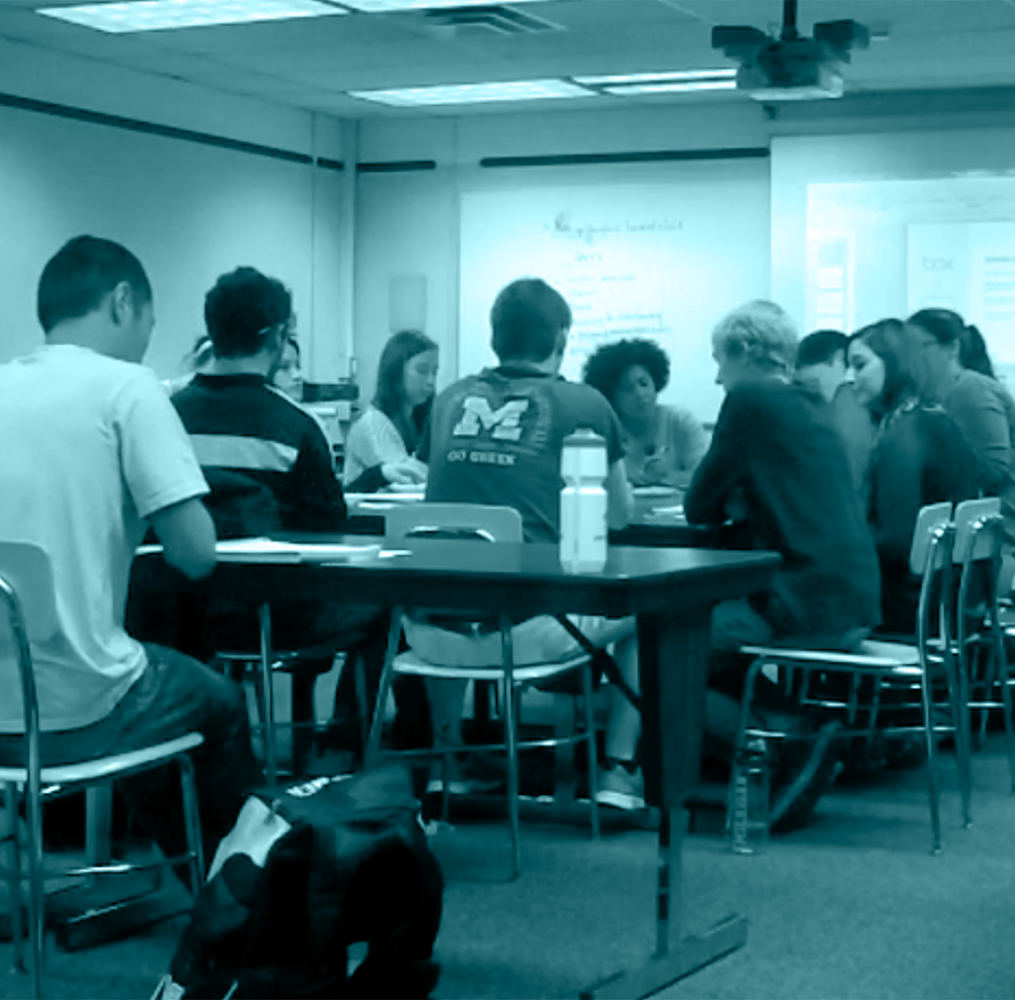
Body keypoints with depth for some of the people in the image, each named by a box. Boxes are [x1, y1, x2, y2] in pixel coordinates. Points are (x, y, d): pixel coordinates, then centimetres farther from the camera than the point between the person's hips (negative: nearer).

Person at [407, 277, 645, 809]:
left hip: (433, 633, 4)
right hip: (524, 631, -4)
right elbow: (620, 515, 13)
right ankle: (619, 772, 20)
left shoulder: (451, 399, 11)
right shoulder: (583, 405, 1)